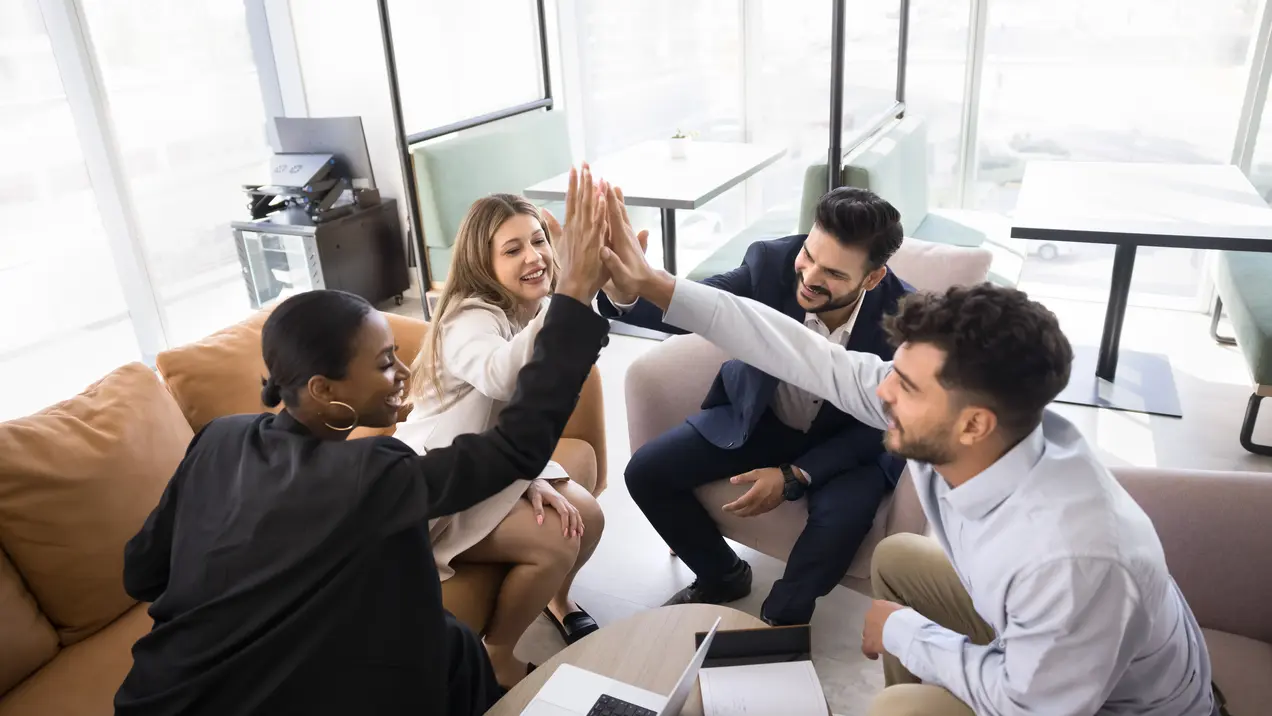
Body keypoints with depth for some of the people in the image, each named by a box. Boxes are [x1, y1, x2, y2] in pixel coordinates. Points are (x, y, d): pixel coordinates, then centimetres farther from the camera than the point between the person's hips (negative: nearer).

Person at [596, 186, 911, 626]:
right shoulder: (773, 262, -25)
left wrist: (794, 476, -24)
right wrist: (624, 292, -48)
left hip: (849, 440, -2)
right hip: (758, 415, 3)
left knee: (842, 515, -33)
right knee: (646, 472, -9)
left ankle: (781, 619, 0)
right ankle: (722, 575, 18)